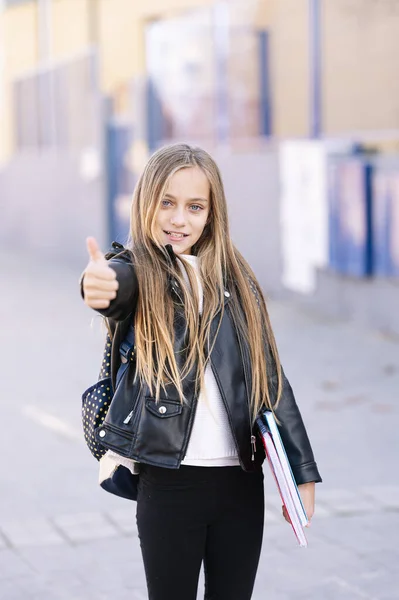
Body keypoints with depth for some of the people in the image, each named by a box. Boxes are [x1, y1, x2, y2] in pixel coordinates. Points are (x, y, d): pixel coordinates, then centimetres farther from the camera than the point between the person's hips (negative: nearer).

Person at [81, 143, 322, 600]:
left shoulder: (236, 283, 8)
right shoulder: (141, 274, -3)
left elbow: (271, 379, 10)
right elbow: (119, 282, -29)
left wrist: (302, 472, 6)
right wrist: (99, 284, -54)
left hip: (242, 480, 3)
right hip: (169, 482, -3)